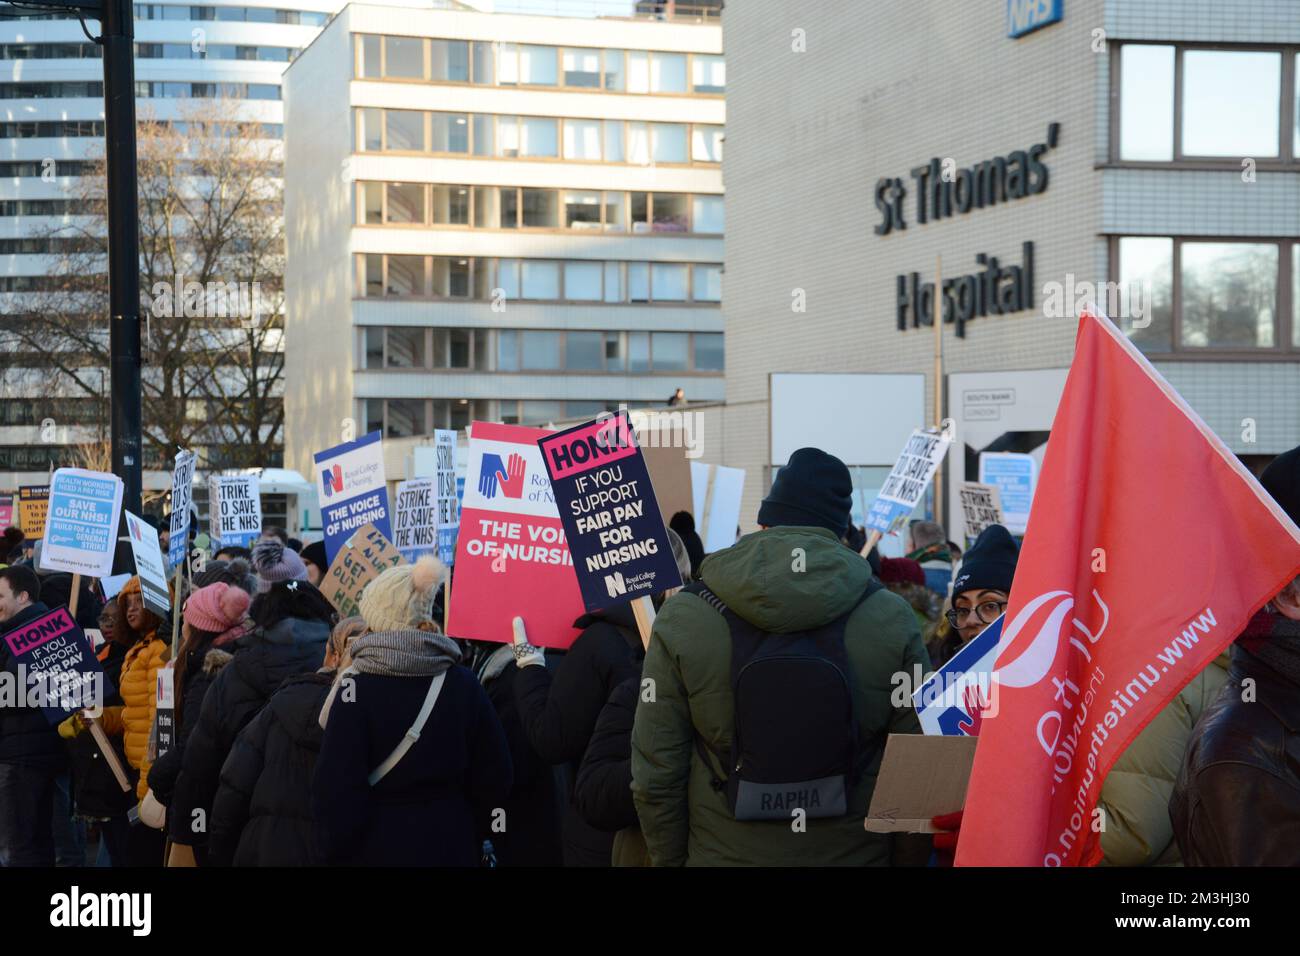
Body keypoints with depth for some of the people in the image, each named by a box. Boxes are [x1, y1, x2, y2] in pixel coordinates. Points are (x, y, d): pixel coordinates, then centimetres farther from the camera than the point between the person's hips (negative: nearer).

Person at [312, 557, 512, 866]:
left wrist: (333, 850, -3)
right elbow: (493, 778, 1)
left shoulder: (356, 689, -13)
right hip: (451, 846, 3)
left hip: (376, 848, -3)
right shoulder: (463, 684, -3)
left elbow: (336, 787, -16)